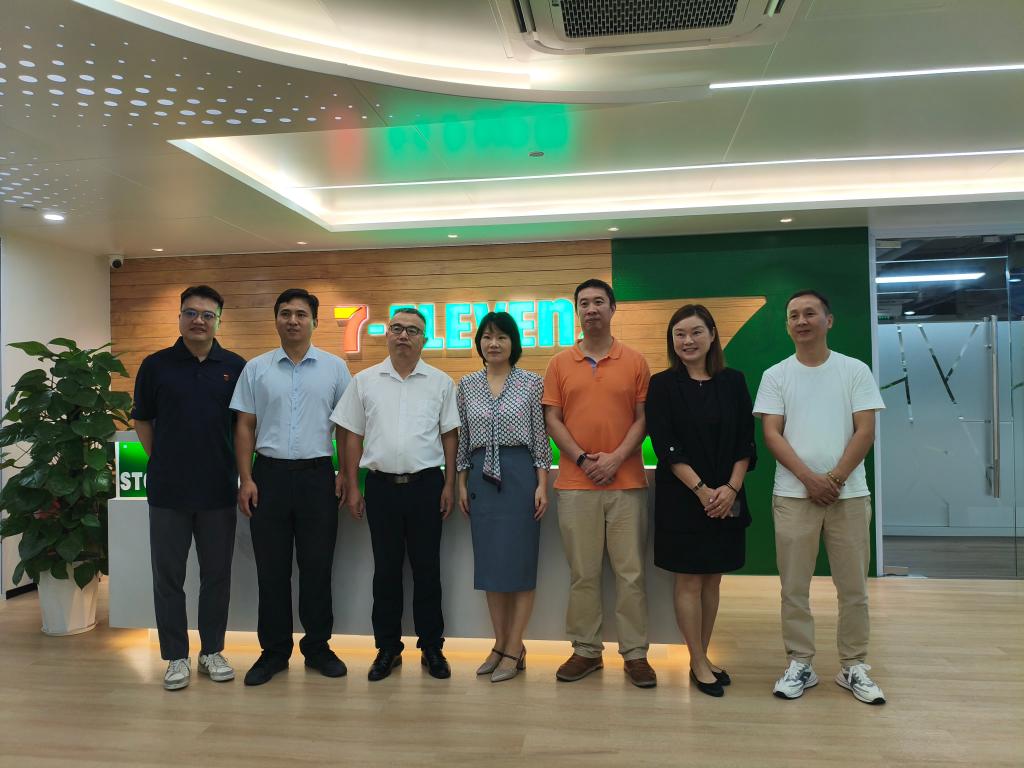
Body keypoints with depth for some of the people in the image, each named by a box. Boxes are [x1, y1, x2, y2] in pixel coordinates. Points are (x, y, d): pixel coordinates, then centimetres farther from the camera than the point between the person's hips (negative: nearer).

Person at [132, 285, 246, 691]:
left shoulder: (236, 367, 1)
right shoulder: (156, 365, 1)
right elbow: (143, 420, 8)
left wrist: (238, 468, 2)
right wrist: (160, 461, 3)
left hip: (219, 489, 0)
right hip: (168, 490, 0)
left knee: (216, 575, 10)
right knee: (168, 576, 9)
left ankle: (212, 650, 26)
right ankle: (176, 656, 23)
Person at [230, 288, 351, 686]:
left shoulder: (335, 367, 3)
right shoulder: (256, 368, 5)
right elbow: (245, 427, 5)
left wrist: (345, 473, -2)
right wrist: (246, 479, -2)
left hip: (317, 475, -1)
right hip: (270, 474, 1)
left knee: (317, 565, 6)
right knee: (271, 568, 7)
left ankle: (317, 647, 21)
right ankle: (274, 650, 21)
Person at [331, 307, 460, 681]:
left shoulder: (440, 382, 3)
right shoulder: (364, 381, 5)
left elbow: (450, 435, 4)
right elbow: (353, 436, 7)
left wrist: (449, 485, -1)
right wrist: (353, 487, 3)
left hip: (426, 484, -1)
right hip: (381, 484, 1)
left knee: (427, 569, 7)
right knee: (386, 569, 10)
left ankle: (431, 647, 20)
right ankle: (387, 648, 23)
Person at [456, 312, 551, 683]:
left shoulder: (531, 382, -1)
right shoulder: (467, 385, 8)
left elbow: (541, 437, -2)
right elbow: (463, 439, 12)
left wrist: (542, 485, -7)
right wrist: (462, 484, 8)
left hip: (520, 474, -3)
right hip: (481, 477, 4)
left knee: (520, 562, 1)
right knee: (490, 562, 9)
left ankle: (514, 650, 12)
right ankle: (500, 644, 22)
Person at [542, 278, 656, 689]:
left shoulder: (635, 361, 4)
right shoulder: (560, 363, 7)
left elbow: (643, 418, 2)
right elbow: (552, 419, 4)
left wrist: (617, 458, -11)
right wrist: (581, 459, -8)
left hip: (626, 482, 0)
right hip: (575, 484, 1)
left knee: (631, 571, 4)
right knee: (582, 572, 8)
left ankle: (635, 653, 16)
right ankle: (586, 650, 20)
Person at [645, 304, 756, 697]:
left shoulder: (733, 382, 6)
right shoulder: (662, 385, -3)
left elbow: (746, 442, 4)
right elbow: (666, 447, -9)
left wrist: (730, 487, -10)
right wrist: (701, 489, -15)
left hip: (726, 499, 3)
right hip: (682, 498, -3)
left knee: (712, 579, 11)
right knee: (689, 580, 2)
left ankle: (702, 659, 23)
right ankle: (699, 664, 14)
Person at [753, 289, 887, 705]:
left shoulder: (855, 371, 3)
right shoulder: (776, 375, 3)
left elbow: (865, 432, -2)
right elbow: (771, 434, -3)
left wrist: (835, 478, -12)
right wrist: (809, 478, -13)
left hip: (849, 494, 0)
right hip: (793, 495, 0)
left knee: (853, 587, 8)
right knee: (794, 587, 5)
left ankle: (853, 667, 23)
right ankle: (800, 664, 18)